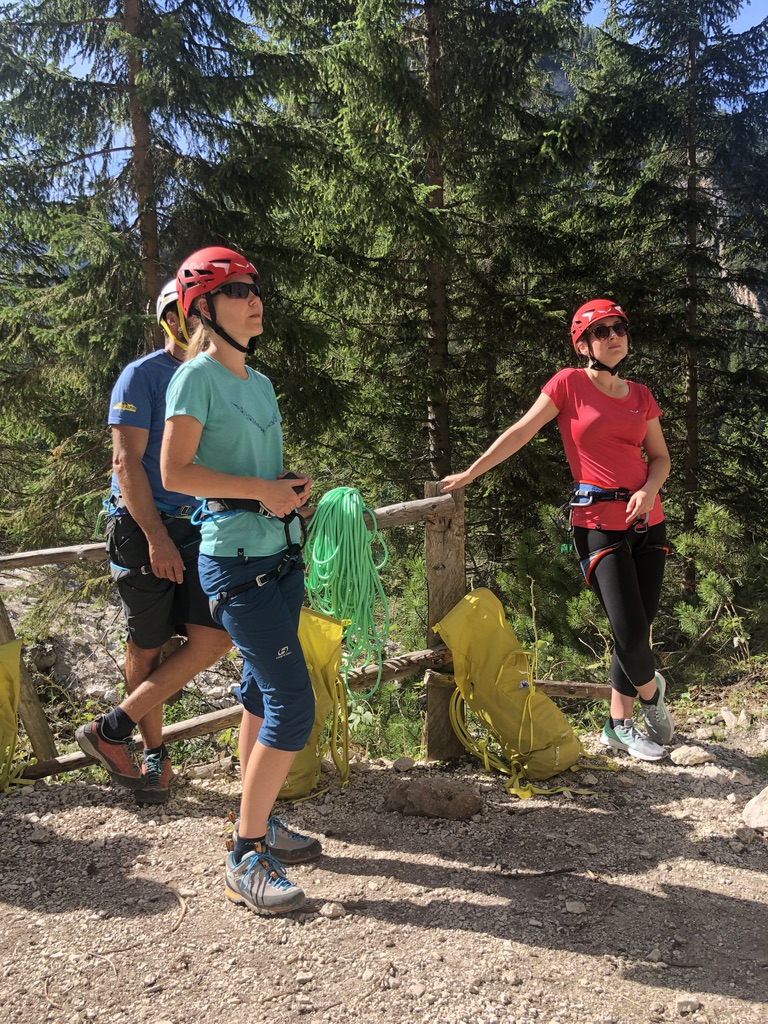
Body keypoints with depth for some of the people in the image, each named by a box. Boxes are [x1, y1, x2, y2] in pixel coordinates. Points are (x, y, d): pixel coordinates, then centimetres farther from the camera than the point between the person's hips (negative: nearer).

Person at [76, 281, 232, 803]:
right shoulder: (142, 375, -5)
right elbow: (127, 461, -12)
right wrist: (157, 538, -17)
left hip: (200, 527, 6)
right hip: (144, 525, -5)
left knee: (214, 638, -6)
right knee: (147, 647, 5)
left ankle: (115, 727, 7)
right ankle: (155, 751, 23)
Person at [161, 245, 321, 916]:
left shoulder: (259, 381, 16)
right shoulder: (199, 376, -8)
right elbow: (176, 470, -15)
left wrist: (293, 488, 3)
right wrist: (261, 490, -18)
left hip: (280, 551, 9)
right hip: (236, 558, -9)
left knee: (263, 692, 15)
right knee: (293, 704, -11)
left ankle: (260, 824, 30)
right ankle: (246, 861, 1)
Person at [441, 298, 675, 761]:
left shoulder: (640, 394, 11)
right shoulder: (570, 383, -2)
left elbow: (660, 457, 15)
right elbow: (520, 433, -2)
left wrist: (649, 490, -6)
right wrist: (471, 473, -1)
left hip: (647, 519, 5)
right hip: (598, 522, -5)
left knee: (639, 626, 6)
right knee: (630, 632, -12)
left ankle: (620, 723, 23)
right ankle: (651, 690, 22)